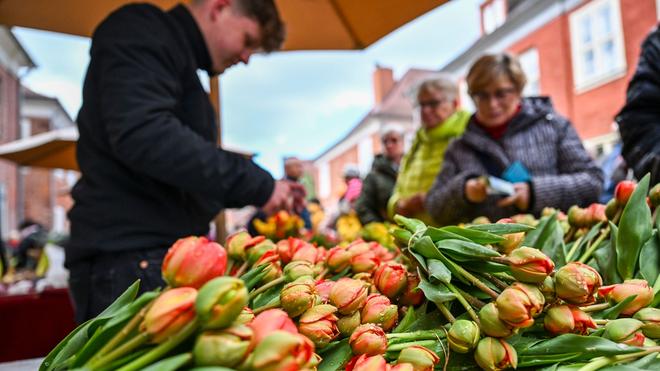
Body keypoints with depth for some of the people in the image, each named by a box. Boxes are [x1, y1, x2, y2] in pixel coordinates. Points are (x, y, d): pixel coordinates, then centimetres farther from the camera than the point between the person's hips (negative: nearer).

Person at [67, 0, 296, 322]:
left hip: (173, 254, 9)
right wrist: (254, 182, -18)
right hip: (127, 259, -9)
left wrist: (265, 190, 15)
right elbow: (142, 136, -24)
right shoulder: (140, 31, -5)